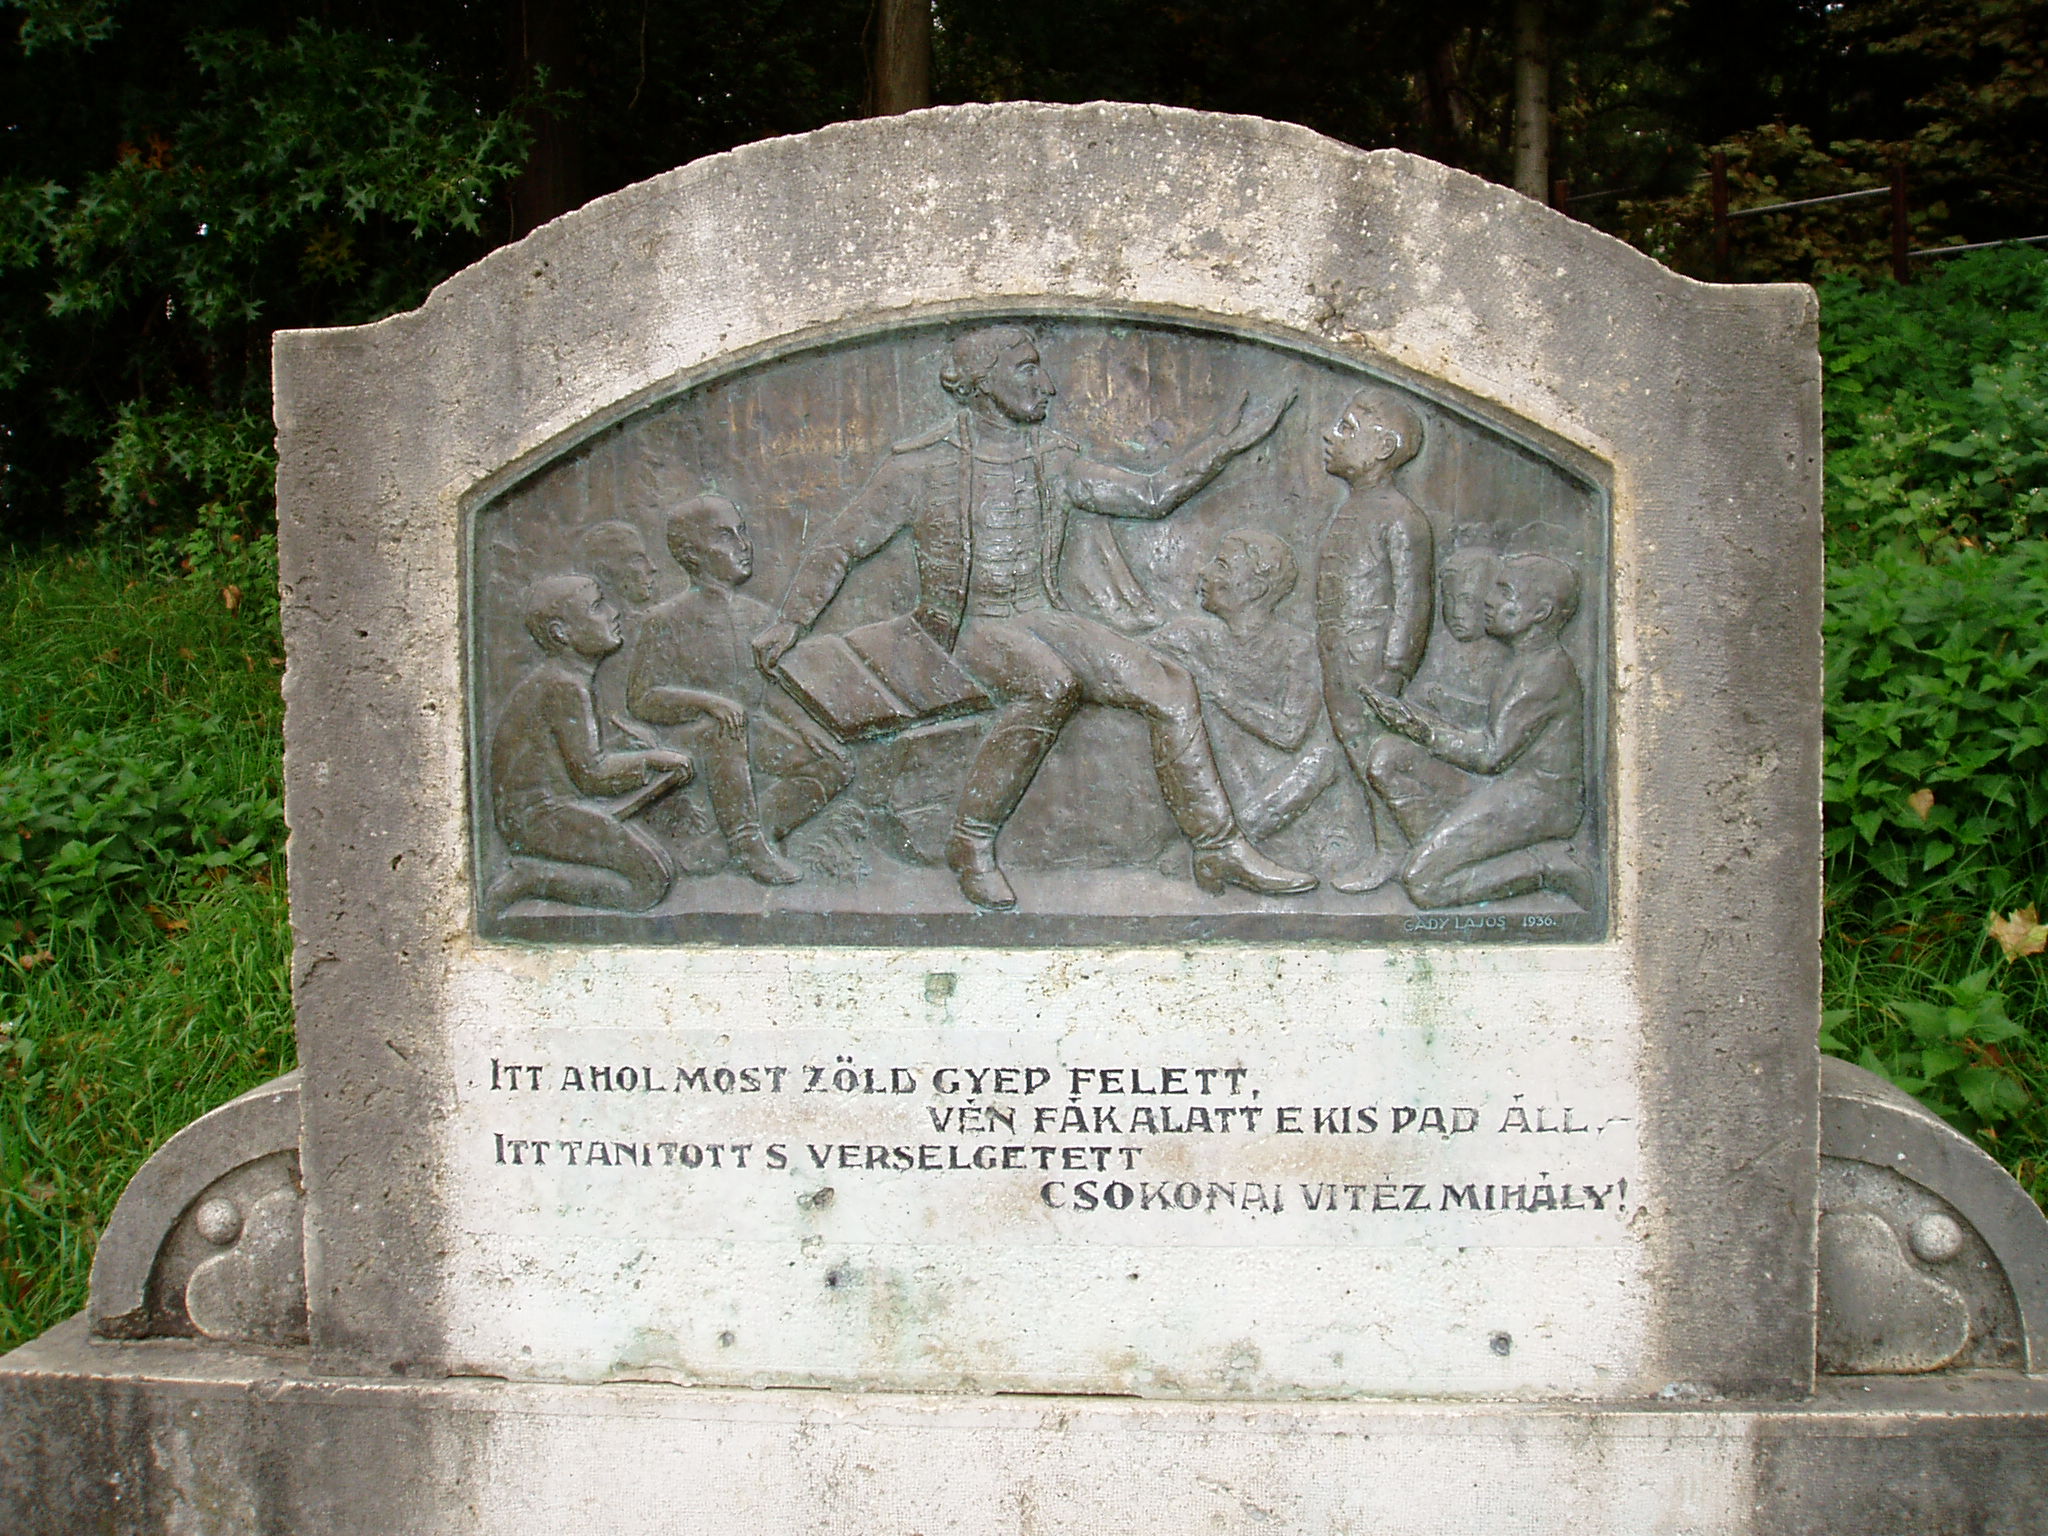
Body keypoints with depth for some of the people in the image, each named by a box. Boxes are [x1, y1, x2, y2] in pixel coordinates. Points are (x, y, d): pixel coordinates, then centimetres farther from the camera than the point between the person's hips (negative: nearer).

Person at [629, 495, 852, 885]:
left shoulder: (758, 616, 8)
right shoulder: (665, 622, -9)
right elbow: (641, 697, -12)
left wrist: (801, 724, -2)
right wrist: (708, 701, -26)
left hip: (756, 728, 6)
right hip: (692, 730, -5)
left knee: (835, 766, -11)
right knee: (723, 729, -40)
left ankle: (763, 826, -15)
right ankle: (746, 840, -29)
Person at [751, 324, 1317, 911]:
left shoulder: (1054, 459, 13)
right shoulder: (921, 465, -1)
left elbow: (1153, 494, 16)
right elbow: (839, 545, 3)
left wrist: (1227, 442, 8)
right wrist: (790, 621, -8)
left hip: (1046, 618, 5)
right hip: (971, 626, -5)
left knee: (1169, 687, -15)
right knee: (1051, 685, -38)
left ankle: (1222, 852, -8)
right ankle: (971, 842, -23)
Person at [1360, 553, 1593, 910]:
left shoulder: (1547, 669, -16)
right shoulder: (1522, 660, 14)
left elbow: (1491, 754, -18)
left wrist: (1424, 729, -10)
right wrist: (1420, 721, 6)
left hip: (1538, 799, -9)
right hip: (1503, 788, 9)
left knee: (1421, 883, -18)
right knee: (1387, 757, -3)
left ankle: (1547, 867, -7)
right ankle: (1446, 852, -6)